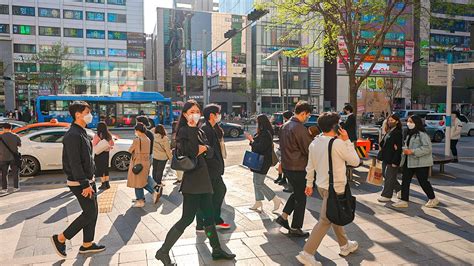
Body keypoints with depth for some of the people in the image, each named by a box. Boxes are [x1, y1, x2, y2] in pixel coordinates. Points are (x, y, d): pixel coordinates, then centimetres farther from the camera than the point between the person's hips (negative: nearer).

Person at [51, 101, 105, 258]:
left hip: (88, 180, 10)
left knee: (92, 213, 13)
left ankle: (87, 245, 24)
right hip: (79, 183, -10)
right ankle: (60, 239, 12)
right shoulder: (73, 135, -20)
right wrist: (85, 184, -23)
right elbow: (74, 163, -24)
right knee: (90, 213, -2)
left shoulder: (82, 132, 12)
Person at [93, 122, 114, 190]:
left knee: (100, 169, 5)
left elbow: (94, 145, -13)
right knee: (105, 168, 16)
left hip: (99, 154, -5)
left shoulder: (97, 136, -16)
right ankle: (107, 184, 20)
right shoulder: (109, 135, 2)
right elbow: (112, 144, 12)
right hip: (107, 153, 5)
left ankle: (103, 184, 6)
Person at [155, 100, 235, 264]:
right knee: (188, 218, -7)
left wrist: (202, 148, -10)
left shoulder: (200, 132, 16)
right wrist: (201, 149, -11)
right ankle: (163, 252, 6)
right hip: (191, 181, -8)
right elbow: (184, 153, -21)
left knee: (208, 215, 13)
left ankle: (217, 250, 24)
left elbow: (210, 153, 7)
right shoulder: (183, 131, -8)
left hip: (203, 179, 8)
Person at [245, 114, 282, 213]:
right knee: (256, 181, 17)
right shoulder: (262, 132, 11)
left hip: (263, 162, -11)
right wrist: (252, 139, 3)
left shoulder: (265, 134, -22)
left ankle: (276, 200, 3)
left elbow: (260, 148, -26)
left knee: (259, 183, -4)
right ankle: (258, 202, 28)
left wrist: (251, 140, -14)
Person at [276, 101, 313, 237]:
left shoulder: (285, 126, 9)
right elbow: (309, 150, -15)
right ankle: (295, 228, 16)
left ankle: (283, 217, 22)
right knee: (301, 198, 6)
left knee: (297, 192, 24)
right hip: (297, 168, -8)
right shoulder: (300, 128, -20)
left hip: (286, 166, 9)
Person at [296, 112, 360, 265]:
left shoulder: (314, 143, 2)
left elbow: (310, 167, 9)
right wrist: (347, 140, -7)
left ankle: (344, 245, 40)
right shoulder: (338, 143, -20)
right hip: (334, 188, -8)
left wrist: (309, 184, 19)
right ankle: (307, 253, 0)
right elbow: (355, 161, -8)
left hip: (321, 185, 8)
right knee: (325, 221, -2)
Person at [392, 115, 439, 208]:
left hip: (421, 163, -8)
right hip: (409, 162, 9)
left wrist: (412, 152, -25)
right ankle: (404, 201, 9)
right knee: (405, 181, 4)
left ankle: (433, 199, 25)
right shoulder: (410, 134, 15)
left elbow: (427, 148, -23)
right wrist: (404, 149, 6)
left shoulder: (422, 134, -14)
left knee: (423, 181, 3)